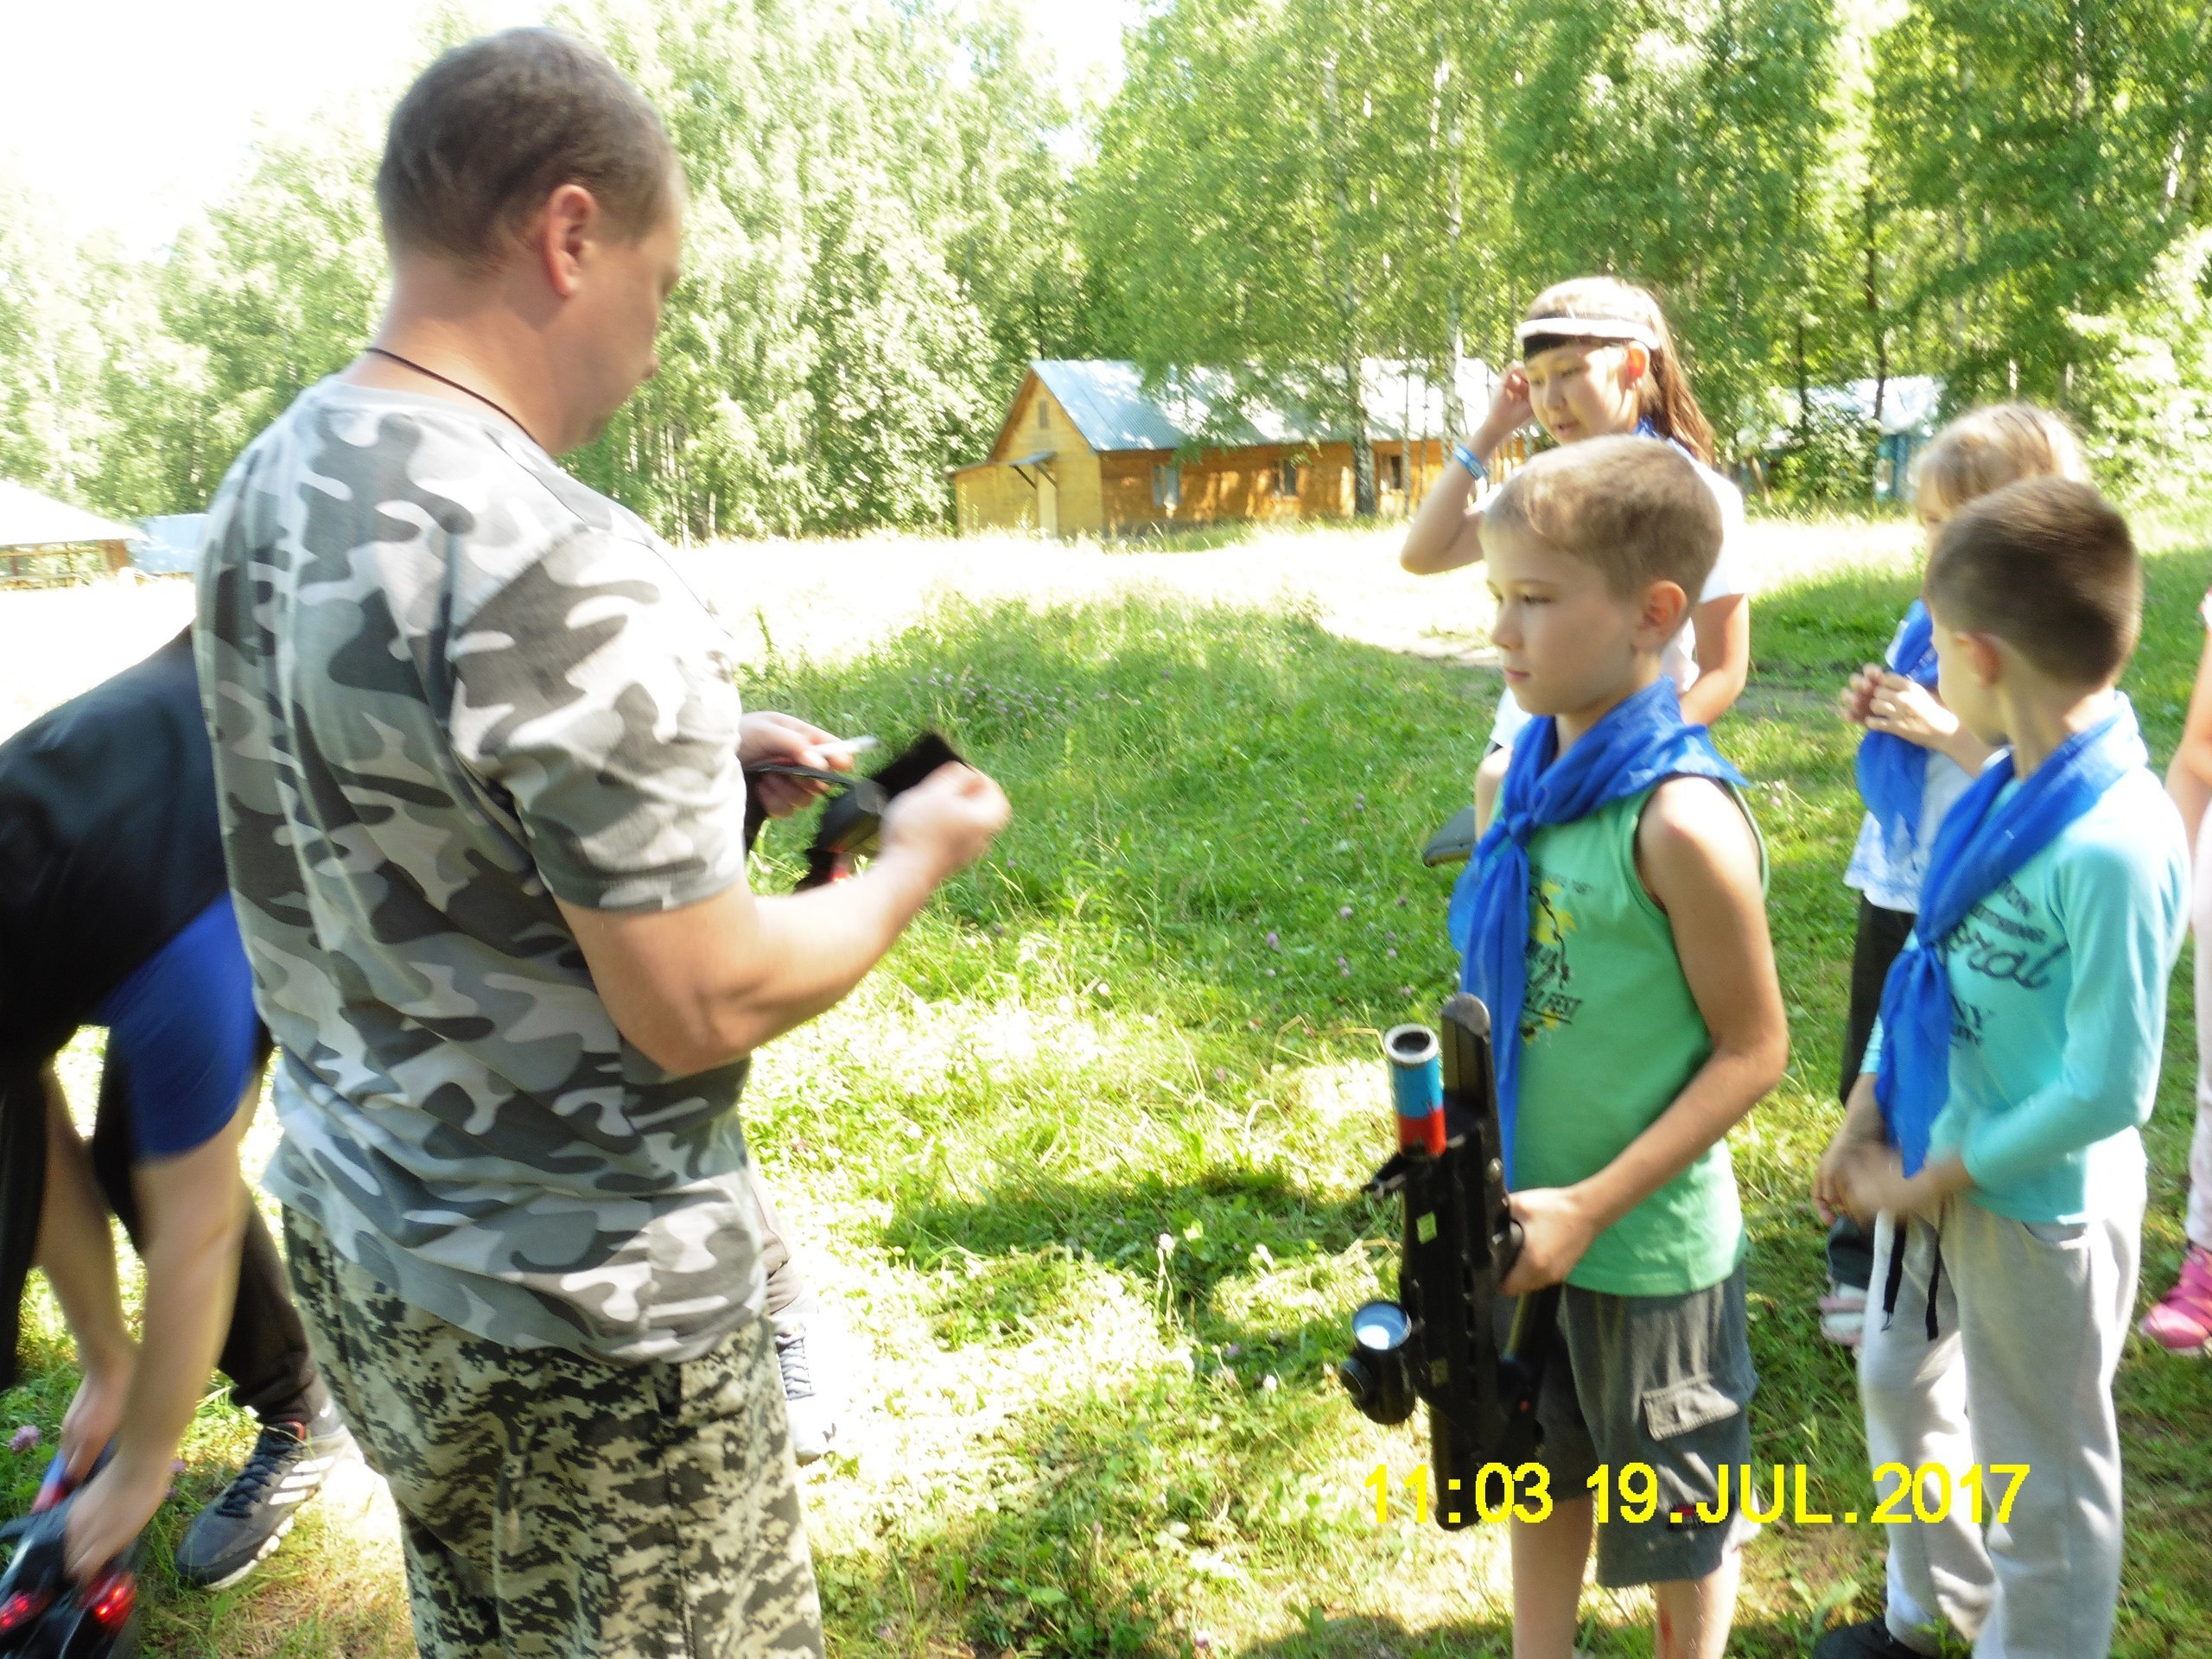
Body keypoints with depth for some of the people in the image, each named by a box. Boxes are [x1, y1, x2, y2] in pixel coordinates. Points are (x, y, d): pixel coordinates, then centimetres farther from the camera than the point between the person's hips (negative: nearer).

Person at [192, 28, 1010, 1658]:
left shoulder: (266, 483, 0)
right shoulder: (562, 567, -28)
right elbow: (700, 1010, -23)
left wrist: (694, 758, 7)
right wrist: (915, 865, -7)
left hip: (351, 1235, 8)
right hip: (579, 1312, -8)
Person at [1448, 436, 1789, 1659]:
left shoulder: (1681, 819, -25)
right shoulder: (1528, 772, -3)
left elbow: (1754, 1051, -19)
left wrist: (1593, 1205, -19)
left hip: (1647, 1239, -6)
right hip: (1528, 1213, 6)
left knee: (1678, 1518, 20)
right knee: (1542, 1474, 25)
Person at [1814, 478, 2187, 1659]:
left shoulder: (2116, 847, -29)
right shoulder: (1998, 792, -5)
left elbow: (2108, 1089, -25)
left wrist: (1932, 1182, -16)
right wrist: (1864, 1124, 1)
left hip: (2037, 1201, -9)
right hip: (1932, 1162, 9)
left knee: (2038, 1471, 15)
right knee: (1900, 1383, 27)